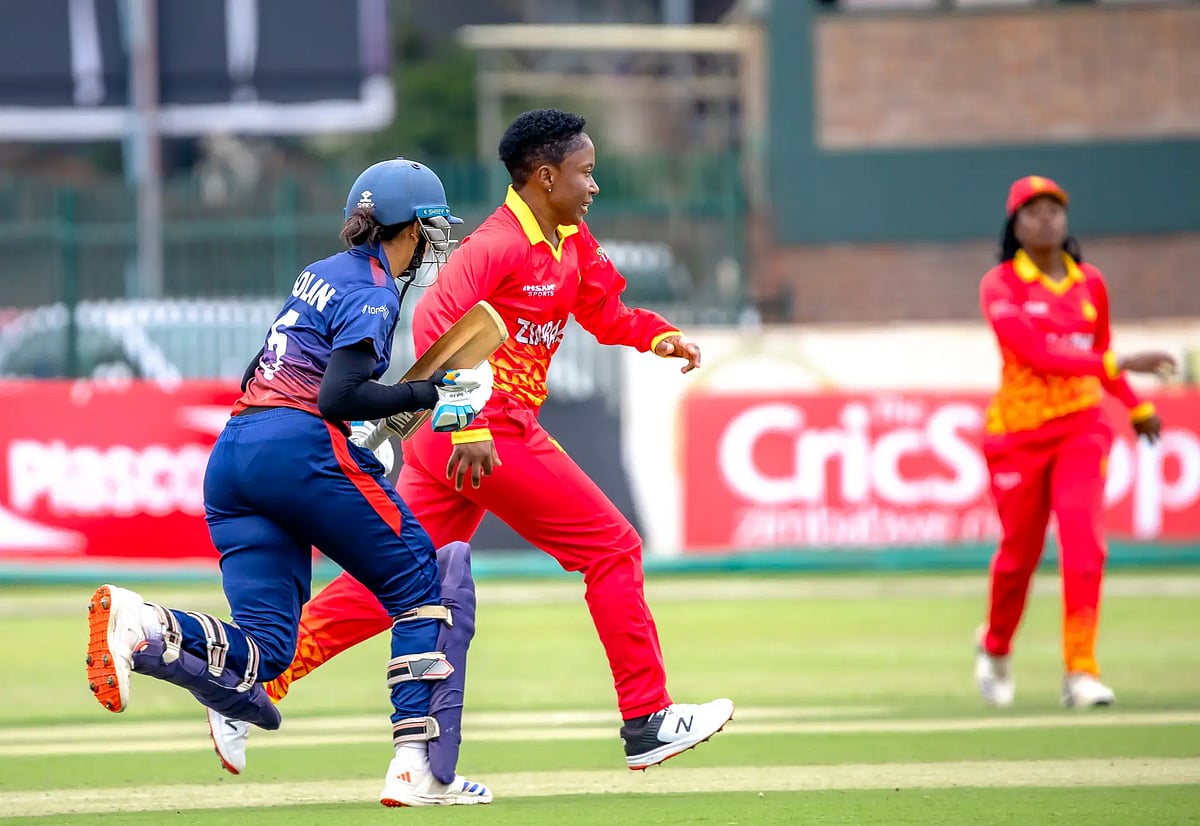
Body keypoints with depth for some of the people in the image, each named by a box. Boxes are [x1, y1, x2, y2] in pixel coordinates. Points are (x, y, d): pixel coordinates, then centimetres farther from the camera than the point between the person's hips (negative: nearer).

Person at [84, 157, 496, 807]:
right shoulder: (372, 293, -3)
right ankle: (416, 769, -7)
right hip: (299, 445, -8)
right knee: (419, 584, 5)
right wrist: (429, 395, -7)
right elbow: (338, 398, -15)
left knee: (264, 651, 1)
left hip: (230, 454, 8)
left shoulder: (321, 275, 23)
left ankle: (144, 629, -26)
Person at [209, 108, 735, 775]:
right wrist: (470, 428, -32)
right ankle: (647, 720, 3)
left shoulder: (572, 244, 14)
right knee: (613, 549, -3)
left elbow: (605, 315, 24)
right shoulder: (498, 245, -16)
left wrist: (661, 336, 4)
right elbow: (435, 324, -25)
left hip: (451, 437, 10)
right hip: (488, 436, -10)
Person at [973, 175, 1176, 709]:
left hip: (1081, 427, 2)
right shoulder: (1000, 286, -9)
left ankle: (1081, 671, -18)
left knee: (1084, 537, -17)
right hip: (1018, 431, -2)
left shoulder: (1089, 284, 6)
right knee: (1019, 553, 7)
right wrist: (1117, 365, -29)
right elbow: (1036, 352, -23)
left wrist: (1136, 406, 24)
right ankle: (995, 647, 37)